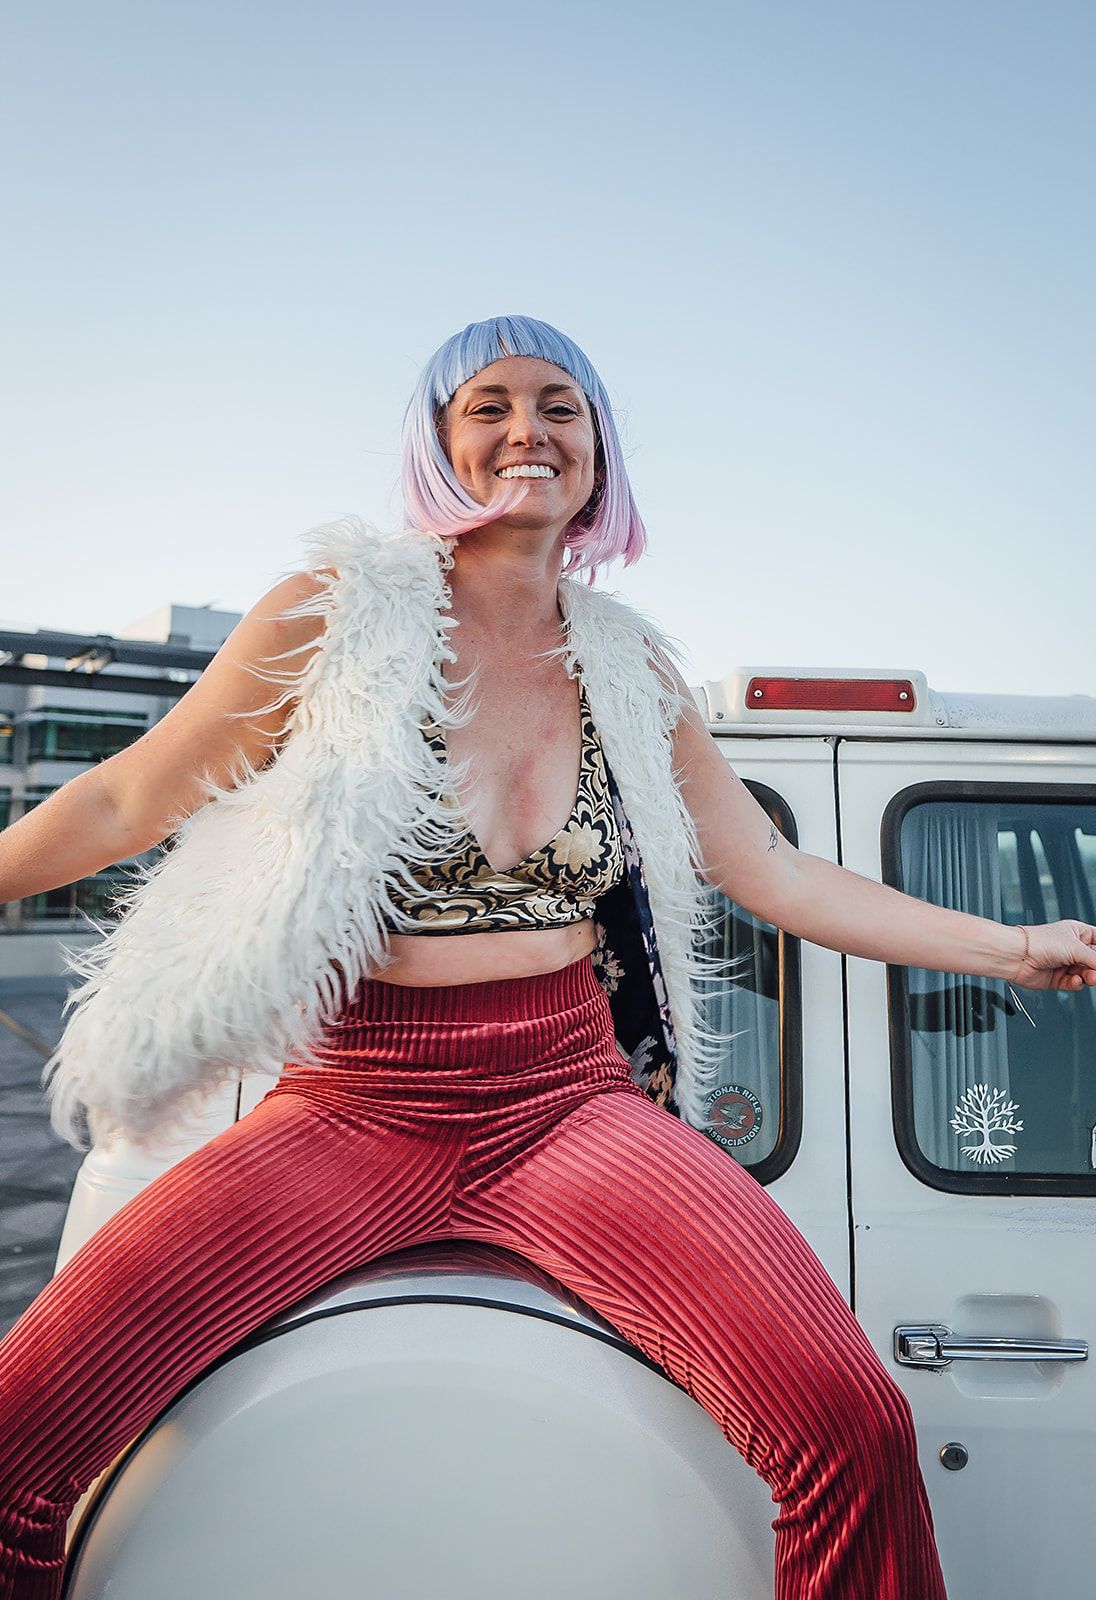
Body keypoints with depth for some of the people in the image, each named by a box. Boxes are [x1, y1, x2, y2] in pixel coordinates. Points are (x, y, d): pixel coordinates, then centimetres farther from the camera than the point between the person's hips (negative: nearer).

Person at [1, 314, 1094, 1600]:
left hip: (574, 1100, 2)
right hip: (352, 1106, -1)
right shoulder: (337, 613, 0)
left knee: (855, 1426, -18)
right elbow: (131, 799, 6)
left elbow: (778, 878, 12)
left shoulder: (628, 665, 8)